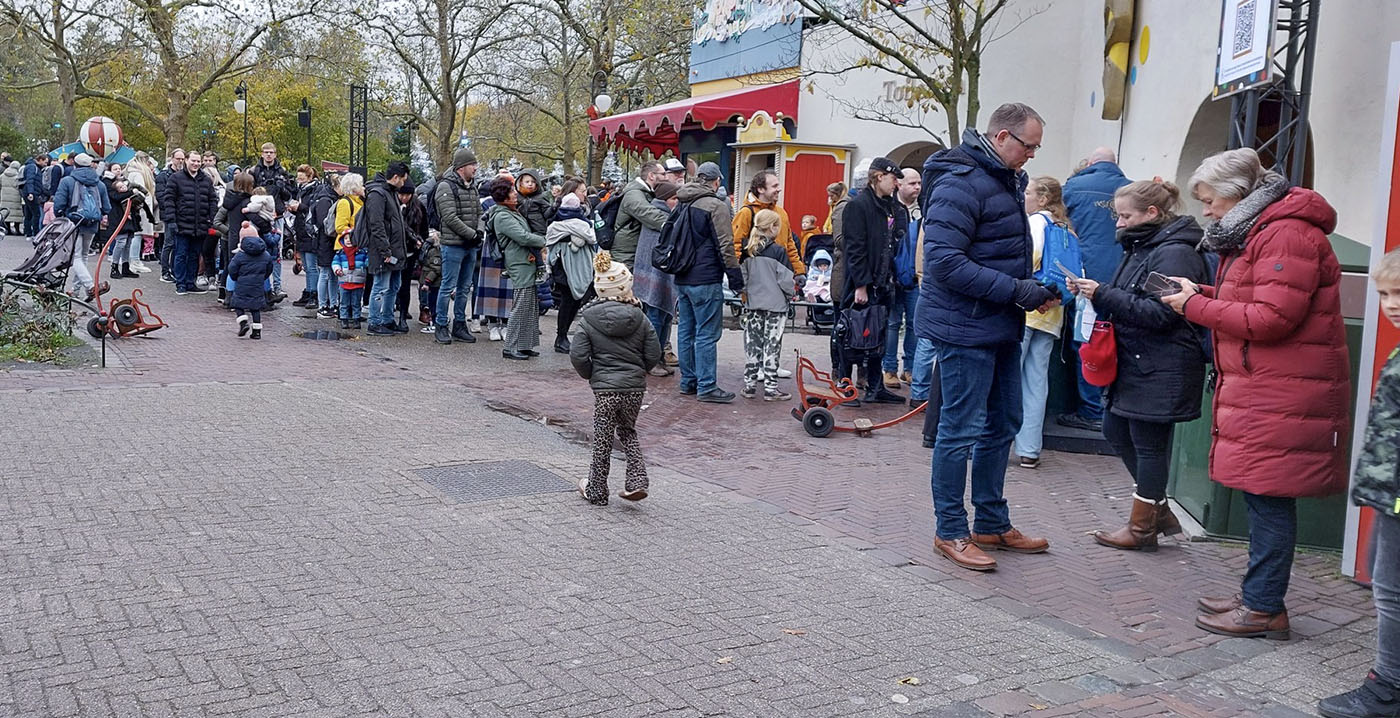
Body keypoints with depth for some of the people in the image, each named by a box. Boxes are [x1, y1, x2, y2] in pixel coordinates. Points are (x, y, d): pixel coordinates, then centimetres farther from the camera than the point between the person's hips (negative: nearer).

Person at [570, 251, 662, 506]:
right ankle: (637, 482, 13)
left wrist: (590, 375, 8)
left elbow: (577, 355, -10)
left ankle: (596, 491, 21)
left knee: (603, 441, 10)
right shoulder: (639, 318, -2)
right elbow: (653, 354, 0)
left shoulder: (588, 318, -6)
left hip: (605, 388, -2)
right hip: (635, 386, 2)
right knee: (628, 432, 23)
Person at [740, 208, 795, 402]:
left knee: (752, 343, 9)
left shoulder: (747, 252, 5)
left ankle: (749, 384, 11)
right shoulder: (778, 251, -10)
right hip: (775, 304, -5)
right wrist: (789, 295, 7)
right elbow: (785, 279, -9)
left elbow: (743, 277, 9)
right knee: (772, 345, -1)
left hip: (753, 304, 5)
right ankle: (770, 387, 0)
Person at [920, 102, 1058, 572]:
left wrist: (1033, 287, 6)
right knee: (961, 431, -1)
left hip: (1001, 328, 10)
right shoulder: (961, 183, -17)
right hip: (965, 327, -10)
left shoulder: (1008, 181, 14)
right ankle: (951, 532, 12)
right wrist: (1017, 291, -23)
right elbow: (944, 261, -25)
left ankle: (992, 524, 29)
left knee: (1002, 426, 16)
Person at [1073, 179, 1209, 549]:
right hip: (1134, 363, 10)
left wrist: (1104, 295, -22)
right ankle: (1159, 510, 27)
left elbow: (1160, 313, -24)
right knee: (1116, 431, 15)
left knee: (1149, 443, 0)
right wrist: (1092, 292, 2)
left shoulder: (1175, 253, -16)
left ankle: (1142, 527, 14)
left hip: (1160, 371, -10)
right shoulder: (1143, 247, 15)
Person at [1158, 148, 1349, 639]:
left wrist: (1195, 306, -13)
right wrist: (1200, 294, 5)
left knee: (1268, 497, -5)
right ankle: (1257, 596, 24)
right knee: (1262, 495, 14)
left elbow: (1271, 318, -21)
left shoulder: (1287, 234, -14)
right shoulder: (1254, 232, 19)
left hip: (1282, 396, -10)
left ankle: (1265, 609, 4)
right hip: (1260, 390, 10)